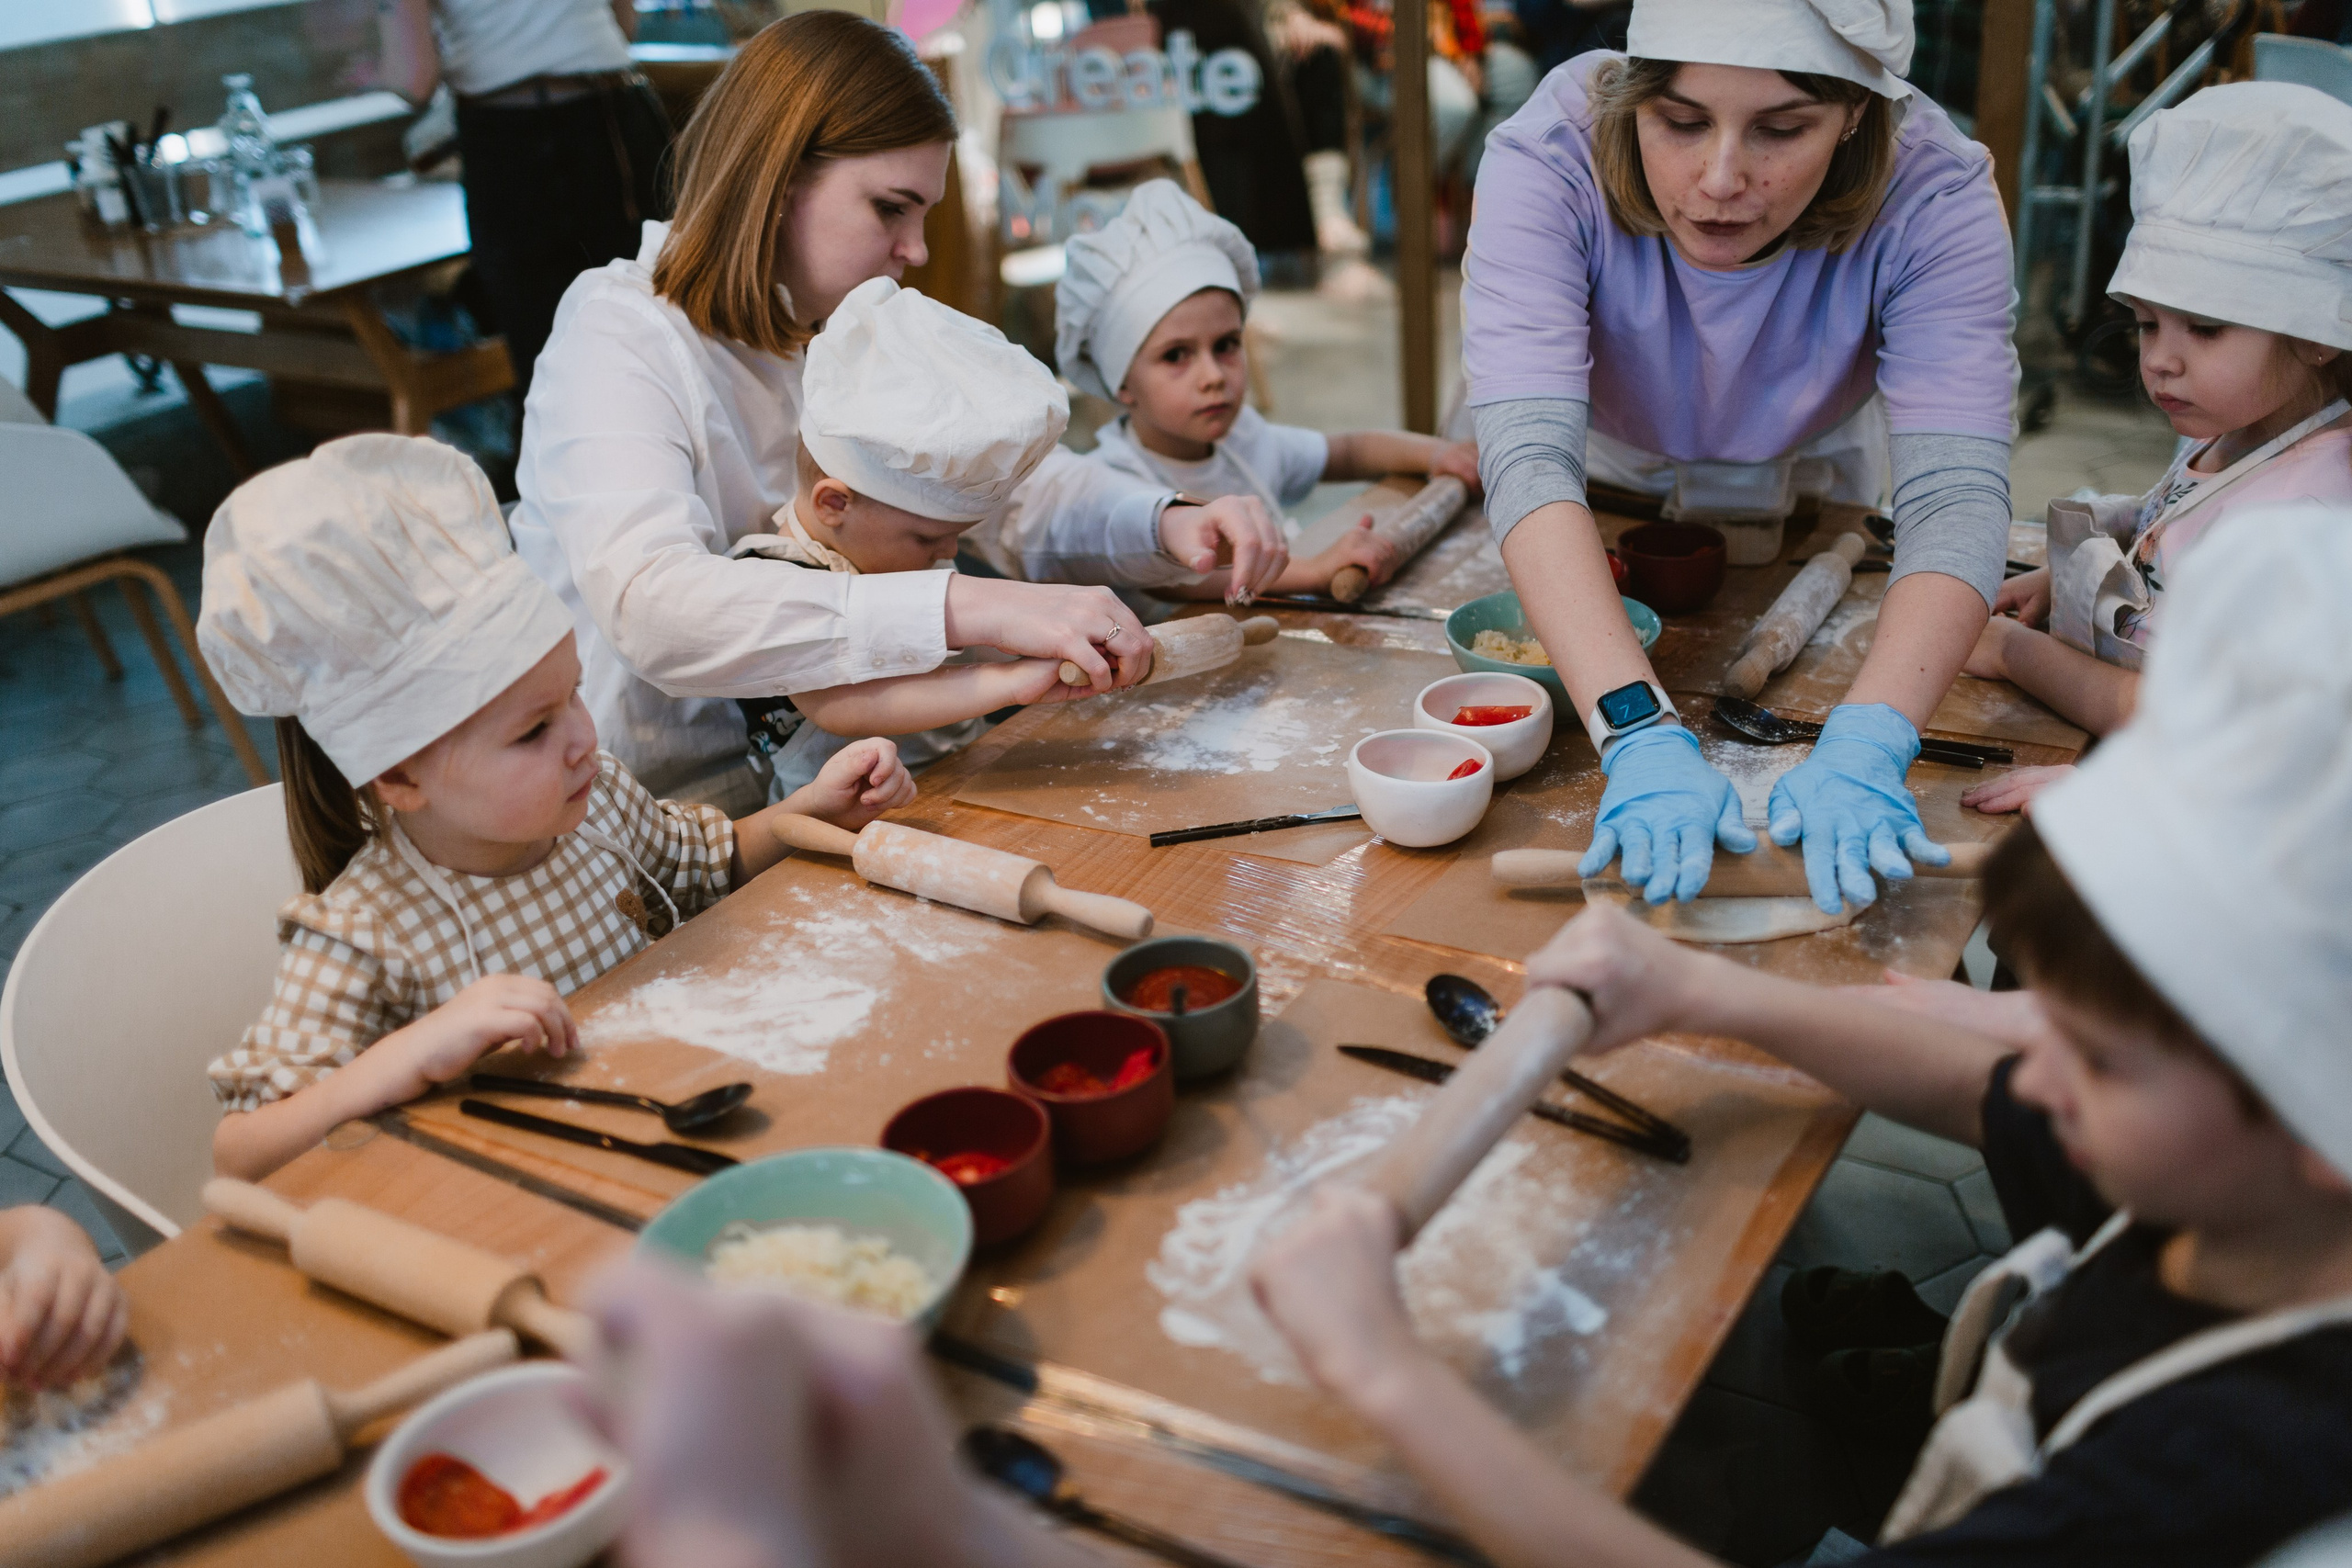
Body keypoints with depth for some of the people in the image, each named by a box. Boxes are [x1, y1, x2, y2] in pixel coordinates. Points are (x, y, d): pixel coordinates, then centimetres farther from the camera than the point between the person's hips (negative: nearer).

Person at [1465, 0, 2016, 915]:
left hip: (1811, 496, 1)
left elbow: (1956, 499, -40)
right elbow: (1530, 461, -46)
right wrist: (1639, 736, -58)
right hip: (1610, 490, 0)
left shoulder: (1935, 197, -31)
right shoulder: (1548, 160, -35)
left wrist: (1865, 749, -57)